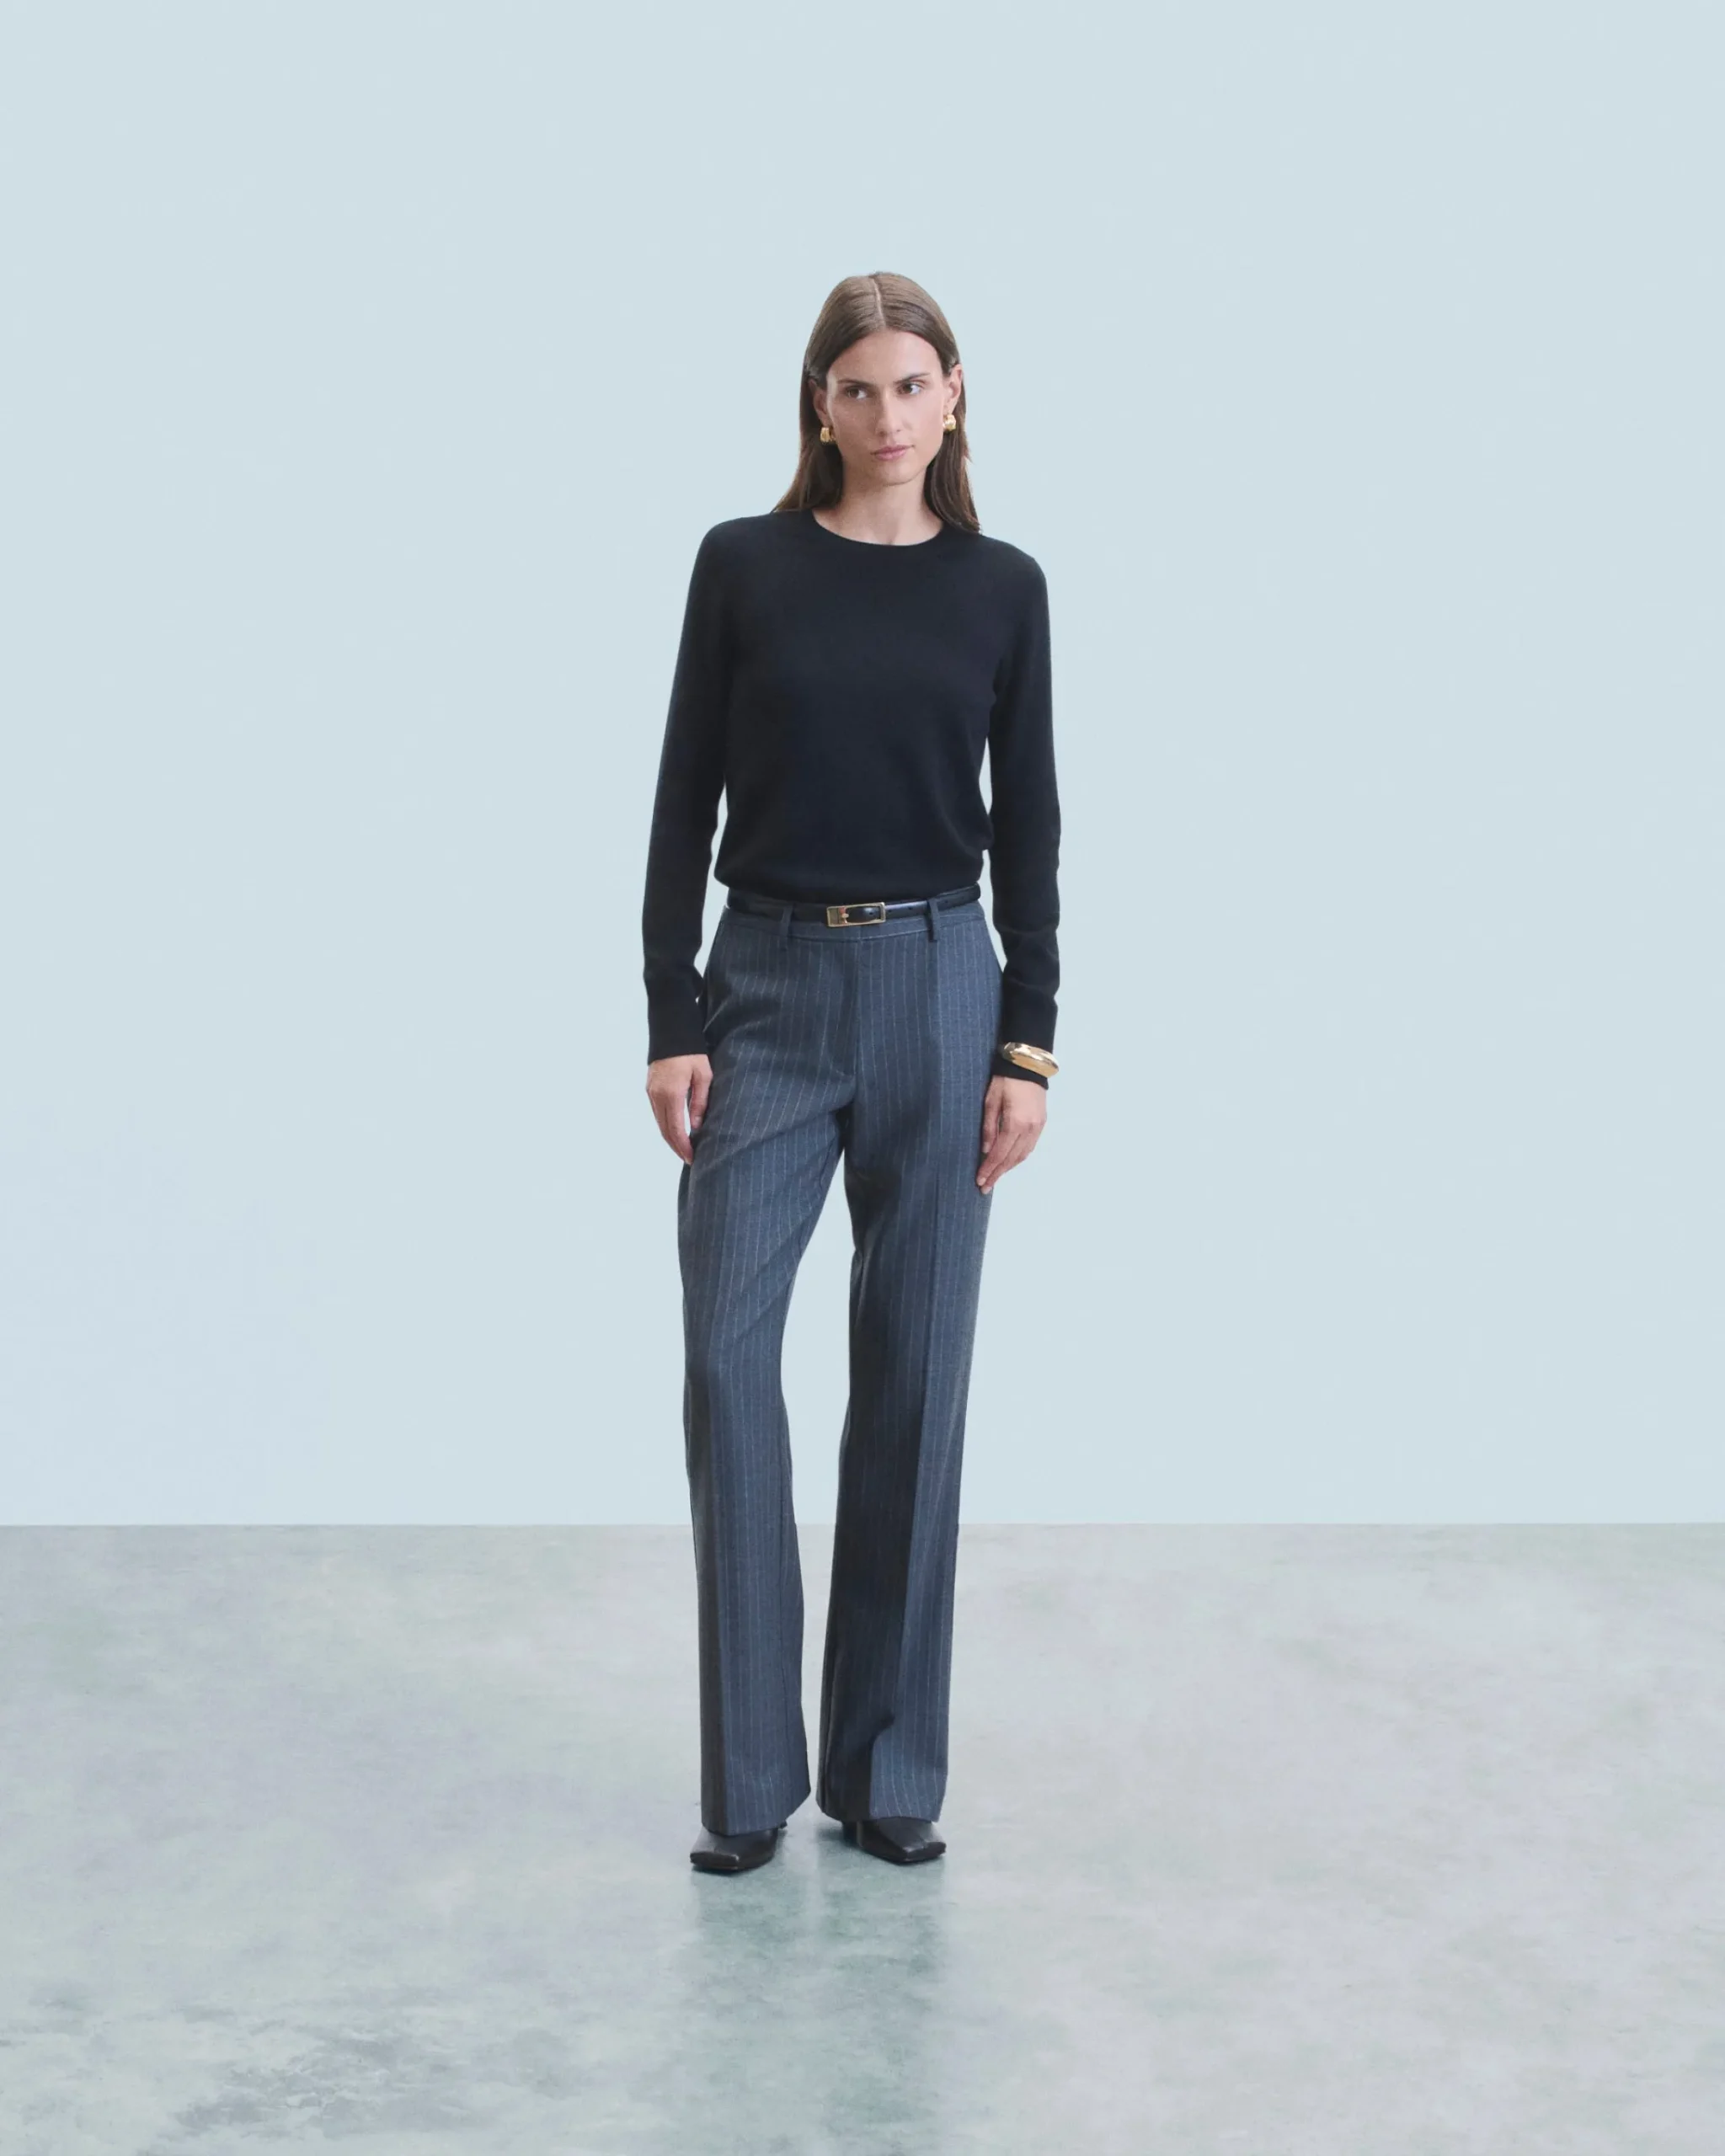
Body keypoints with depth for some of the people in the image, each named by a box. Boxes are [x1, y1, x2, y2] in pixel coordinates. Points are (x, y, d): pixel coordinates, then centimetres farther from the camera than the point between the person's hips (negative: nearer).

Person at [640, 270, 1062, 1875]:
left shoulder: (1001, 587, 5)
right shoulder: (742, 565, 2)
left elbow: (1027, 825, 4)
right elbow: (685, 799, 1)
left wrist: (1028, 1042, -2)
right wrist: (672, 1021, -6)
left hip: (937, 992, 1)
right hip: (768, 990, -1)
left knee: (913, 1374, 4)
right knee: (726, 1352, -9)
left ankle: (887, 1769, 15)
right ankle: (747, 1780, 1)